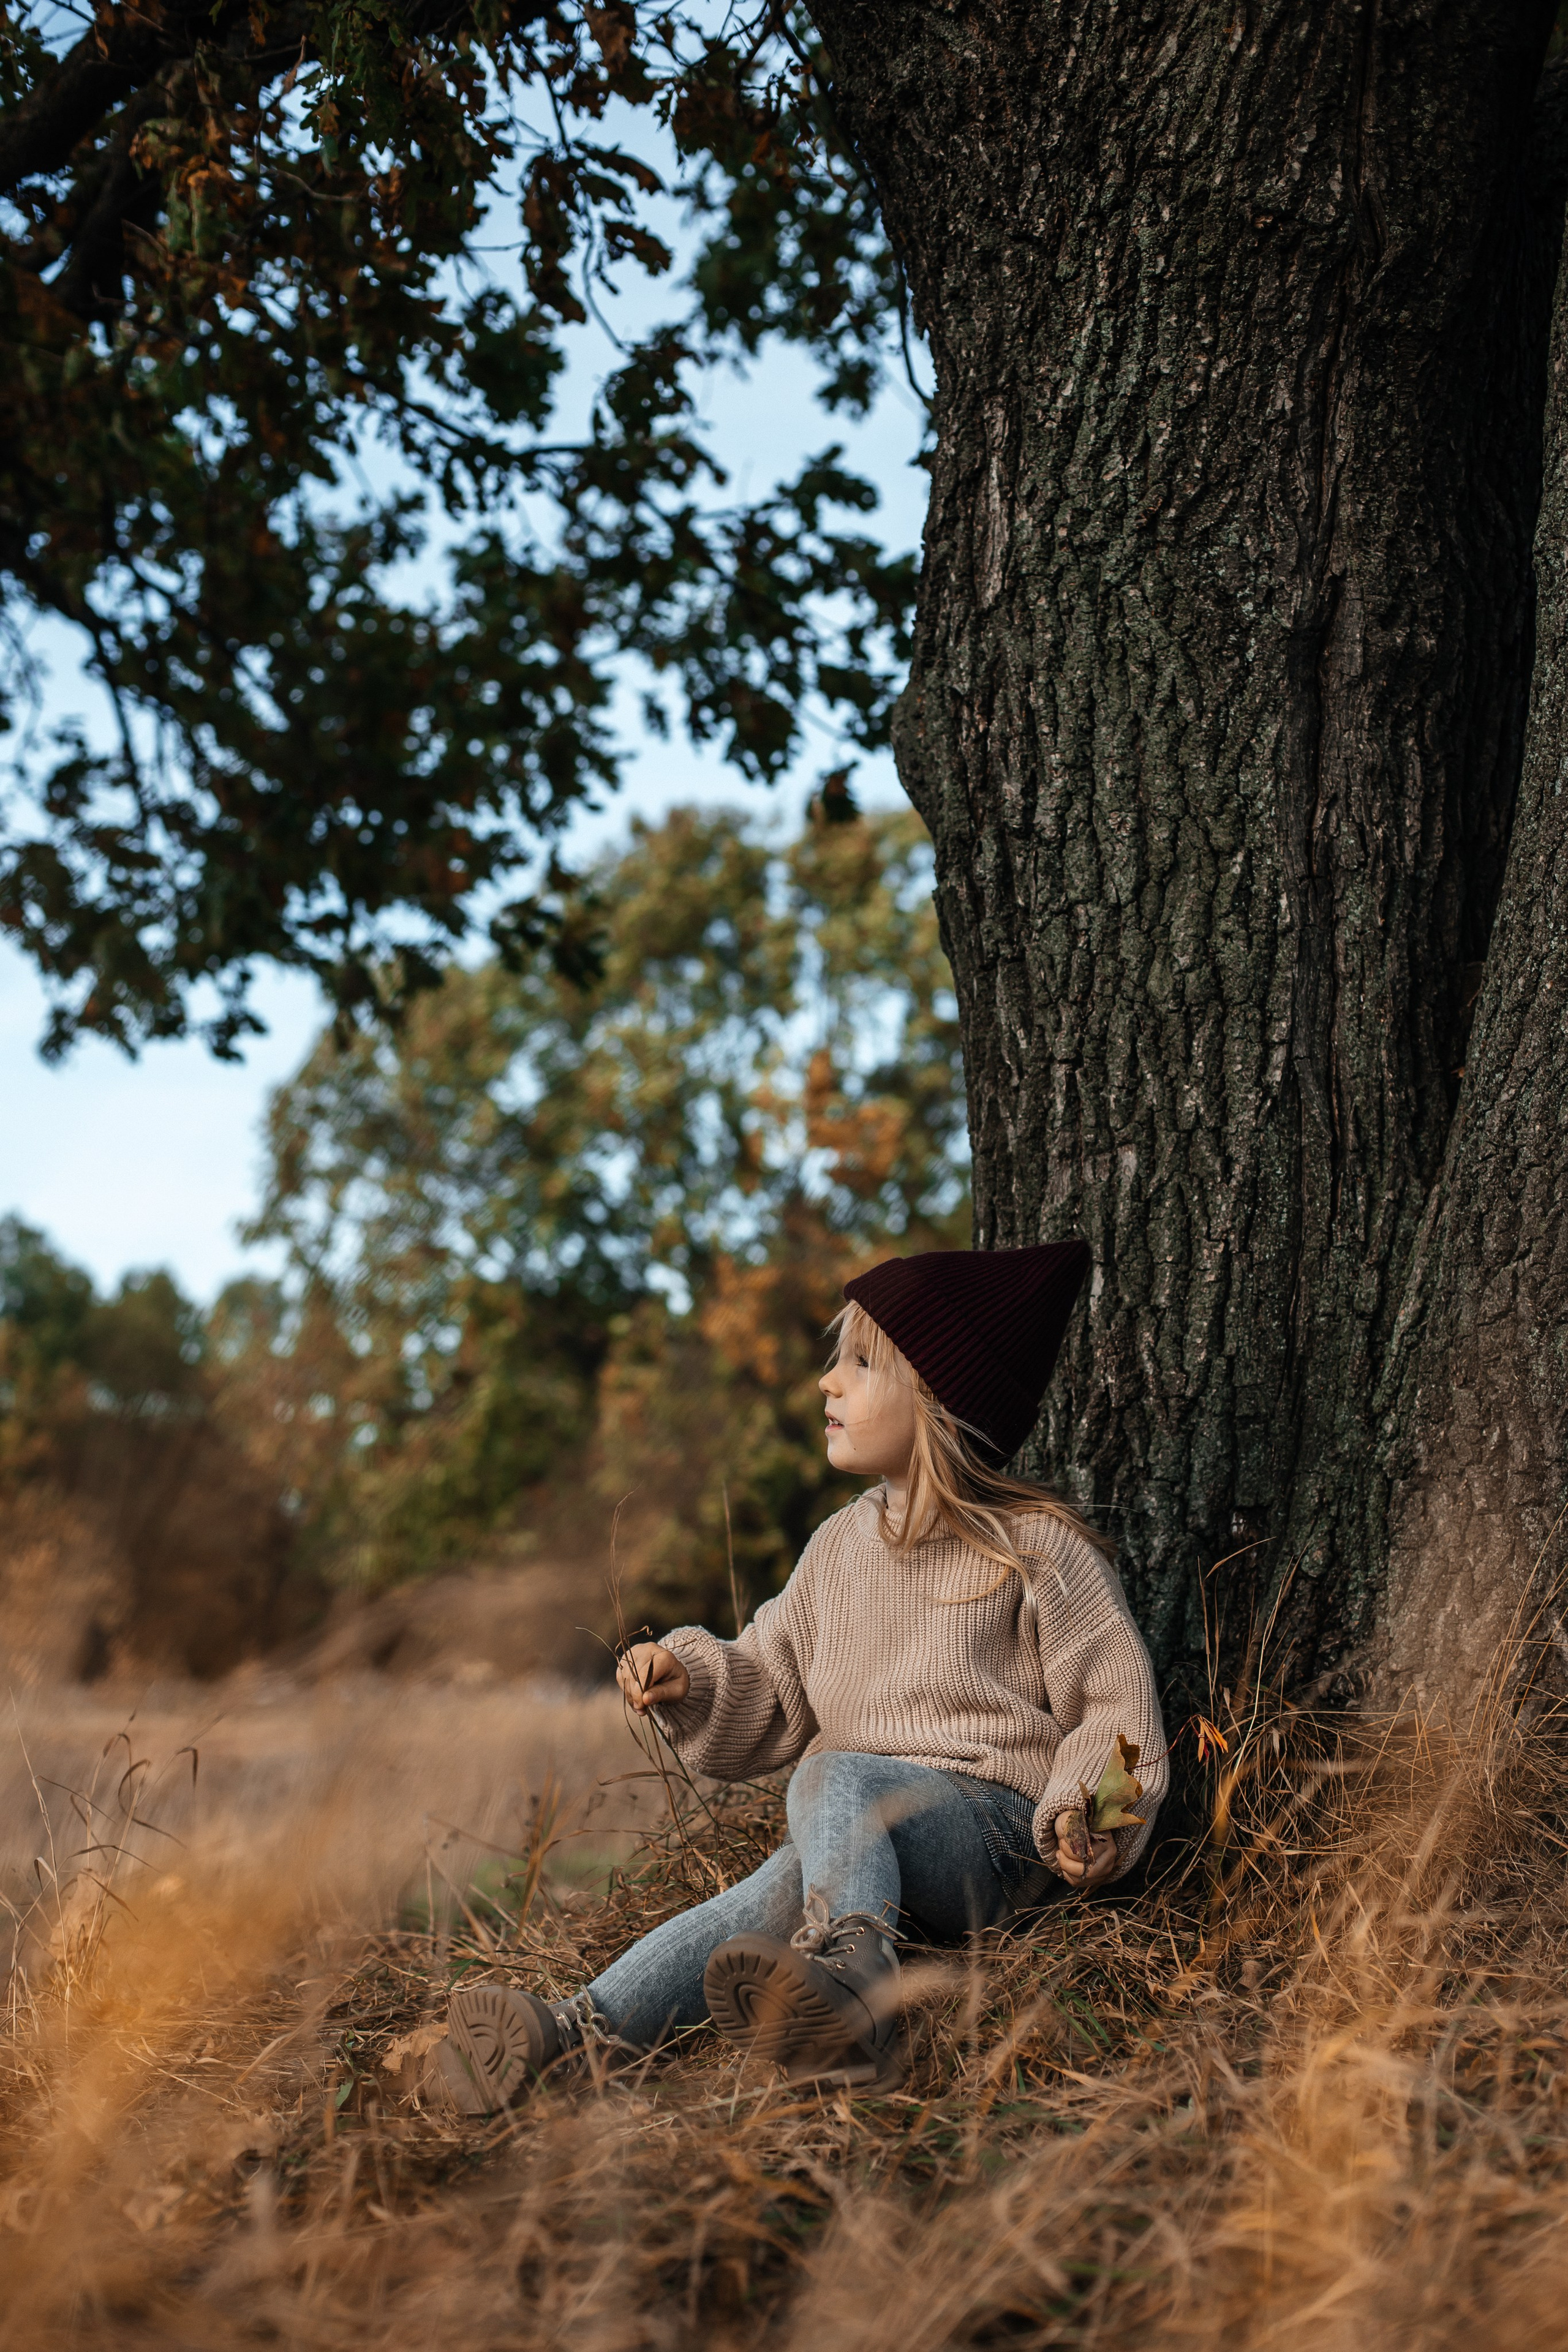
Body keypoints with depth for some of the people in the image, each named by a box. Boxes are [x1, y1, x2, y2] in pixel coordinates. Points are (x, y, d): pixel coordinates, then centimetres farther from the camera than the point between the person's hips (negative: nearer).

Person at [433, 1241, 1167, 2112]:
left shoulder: (1035, 1547, 1)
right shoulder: (843, 1547, 18)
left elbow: (1115, 1704, 1)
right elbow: (773, 1689, 24)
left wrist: (1092, 1815, -15)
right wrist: (691, 1676, 4)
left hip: (989, 1827, -5)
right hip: (864, 1841, 5)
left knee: (834, 1780, -35)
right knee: (786, 1886, -29)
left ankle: (844, 1976, -65)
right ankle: (577, 2029, -52)